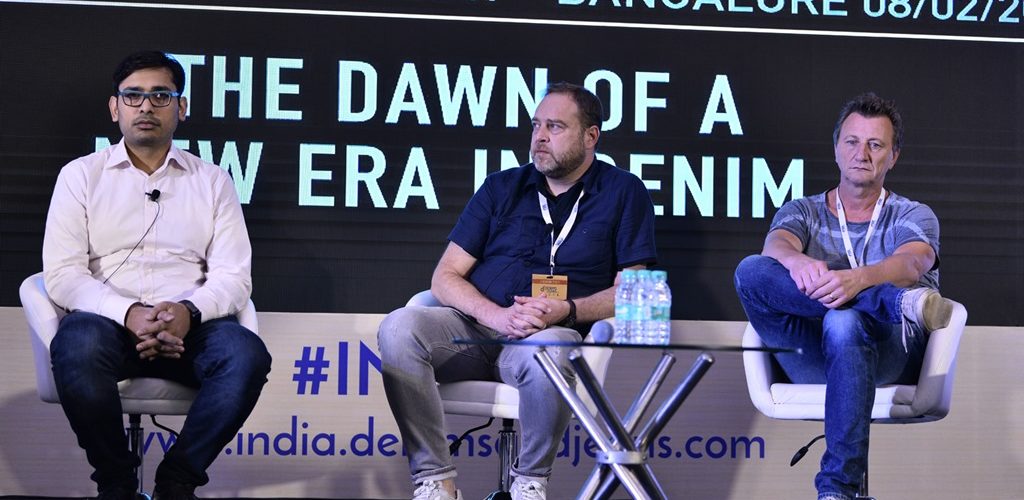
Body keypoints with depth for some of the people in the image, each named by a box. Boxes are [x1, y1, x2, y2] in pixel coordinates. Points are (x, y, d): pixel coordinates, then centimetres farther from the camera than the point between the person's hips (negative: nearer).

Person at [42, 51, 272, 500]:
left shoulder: (212, 181, 14)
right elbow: (61, 273, -1)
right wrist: (128, 313, -19)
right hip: (110, 323, -1)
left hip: (190, 328, 1)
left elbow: (233, 276, 5)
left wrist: (189, 311, -18)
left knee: (247, 355, -32)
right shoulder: (81, 176, 11)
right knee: (77, 343, -37)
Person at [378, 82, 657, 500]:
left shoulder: (622, 193, 9)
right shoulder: (501, 188, 15)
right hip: (474, 325, 3)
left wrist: (566, 311, -16)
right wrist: (498, 316, -12)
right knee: (399, 327, -28)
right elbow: (445, 277, 8)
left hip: (554, 332, -3)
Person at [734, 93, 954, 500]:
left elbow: (911, 263, -11)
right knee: (751, 272, -23)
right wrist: (798, 261, -33)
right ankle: (901, 303, -31)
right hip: (812, 362, 2)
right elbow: (776, 245, -6)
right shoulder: (802, 212, 20)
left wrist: (859, 279, -36)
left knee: (844, 323, -40)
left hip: (890, 356, -2)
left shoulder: (914, 217, 14)